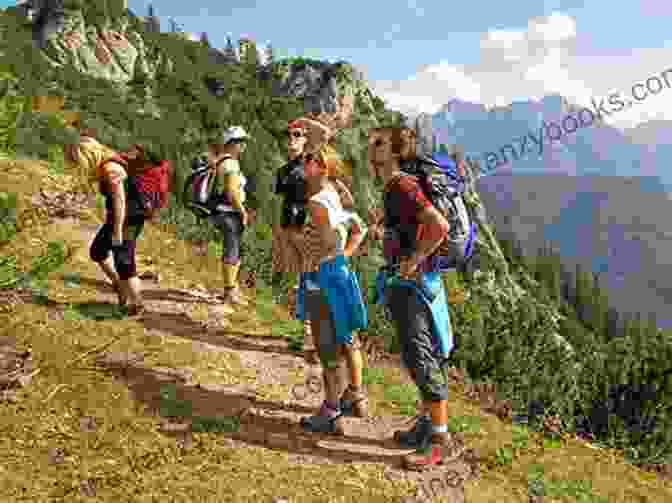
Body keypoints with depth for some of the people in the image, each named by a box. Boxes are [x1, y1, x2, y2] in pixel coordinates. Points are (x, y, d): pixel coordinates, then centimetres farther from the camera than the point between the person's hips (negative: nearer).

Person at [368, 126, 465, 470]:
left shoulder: (402, 186, -16)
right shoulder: (391, 188, 13)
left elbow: (439, 225, -27)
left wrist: (414, 260, -21)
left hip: (411, 282, -10)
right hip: (402, 283, 10)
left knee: (420, 357, -6)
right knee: (425, 355, 17)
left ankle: (440, 438, 4)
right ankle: (427, 424, 30)